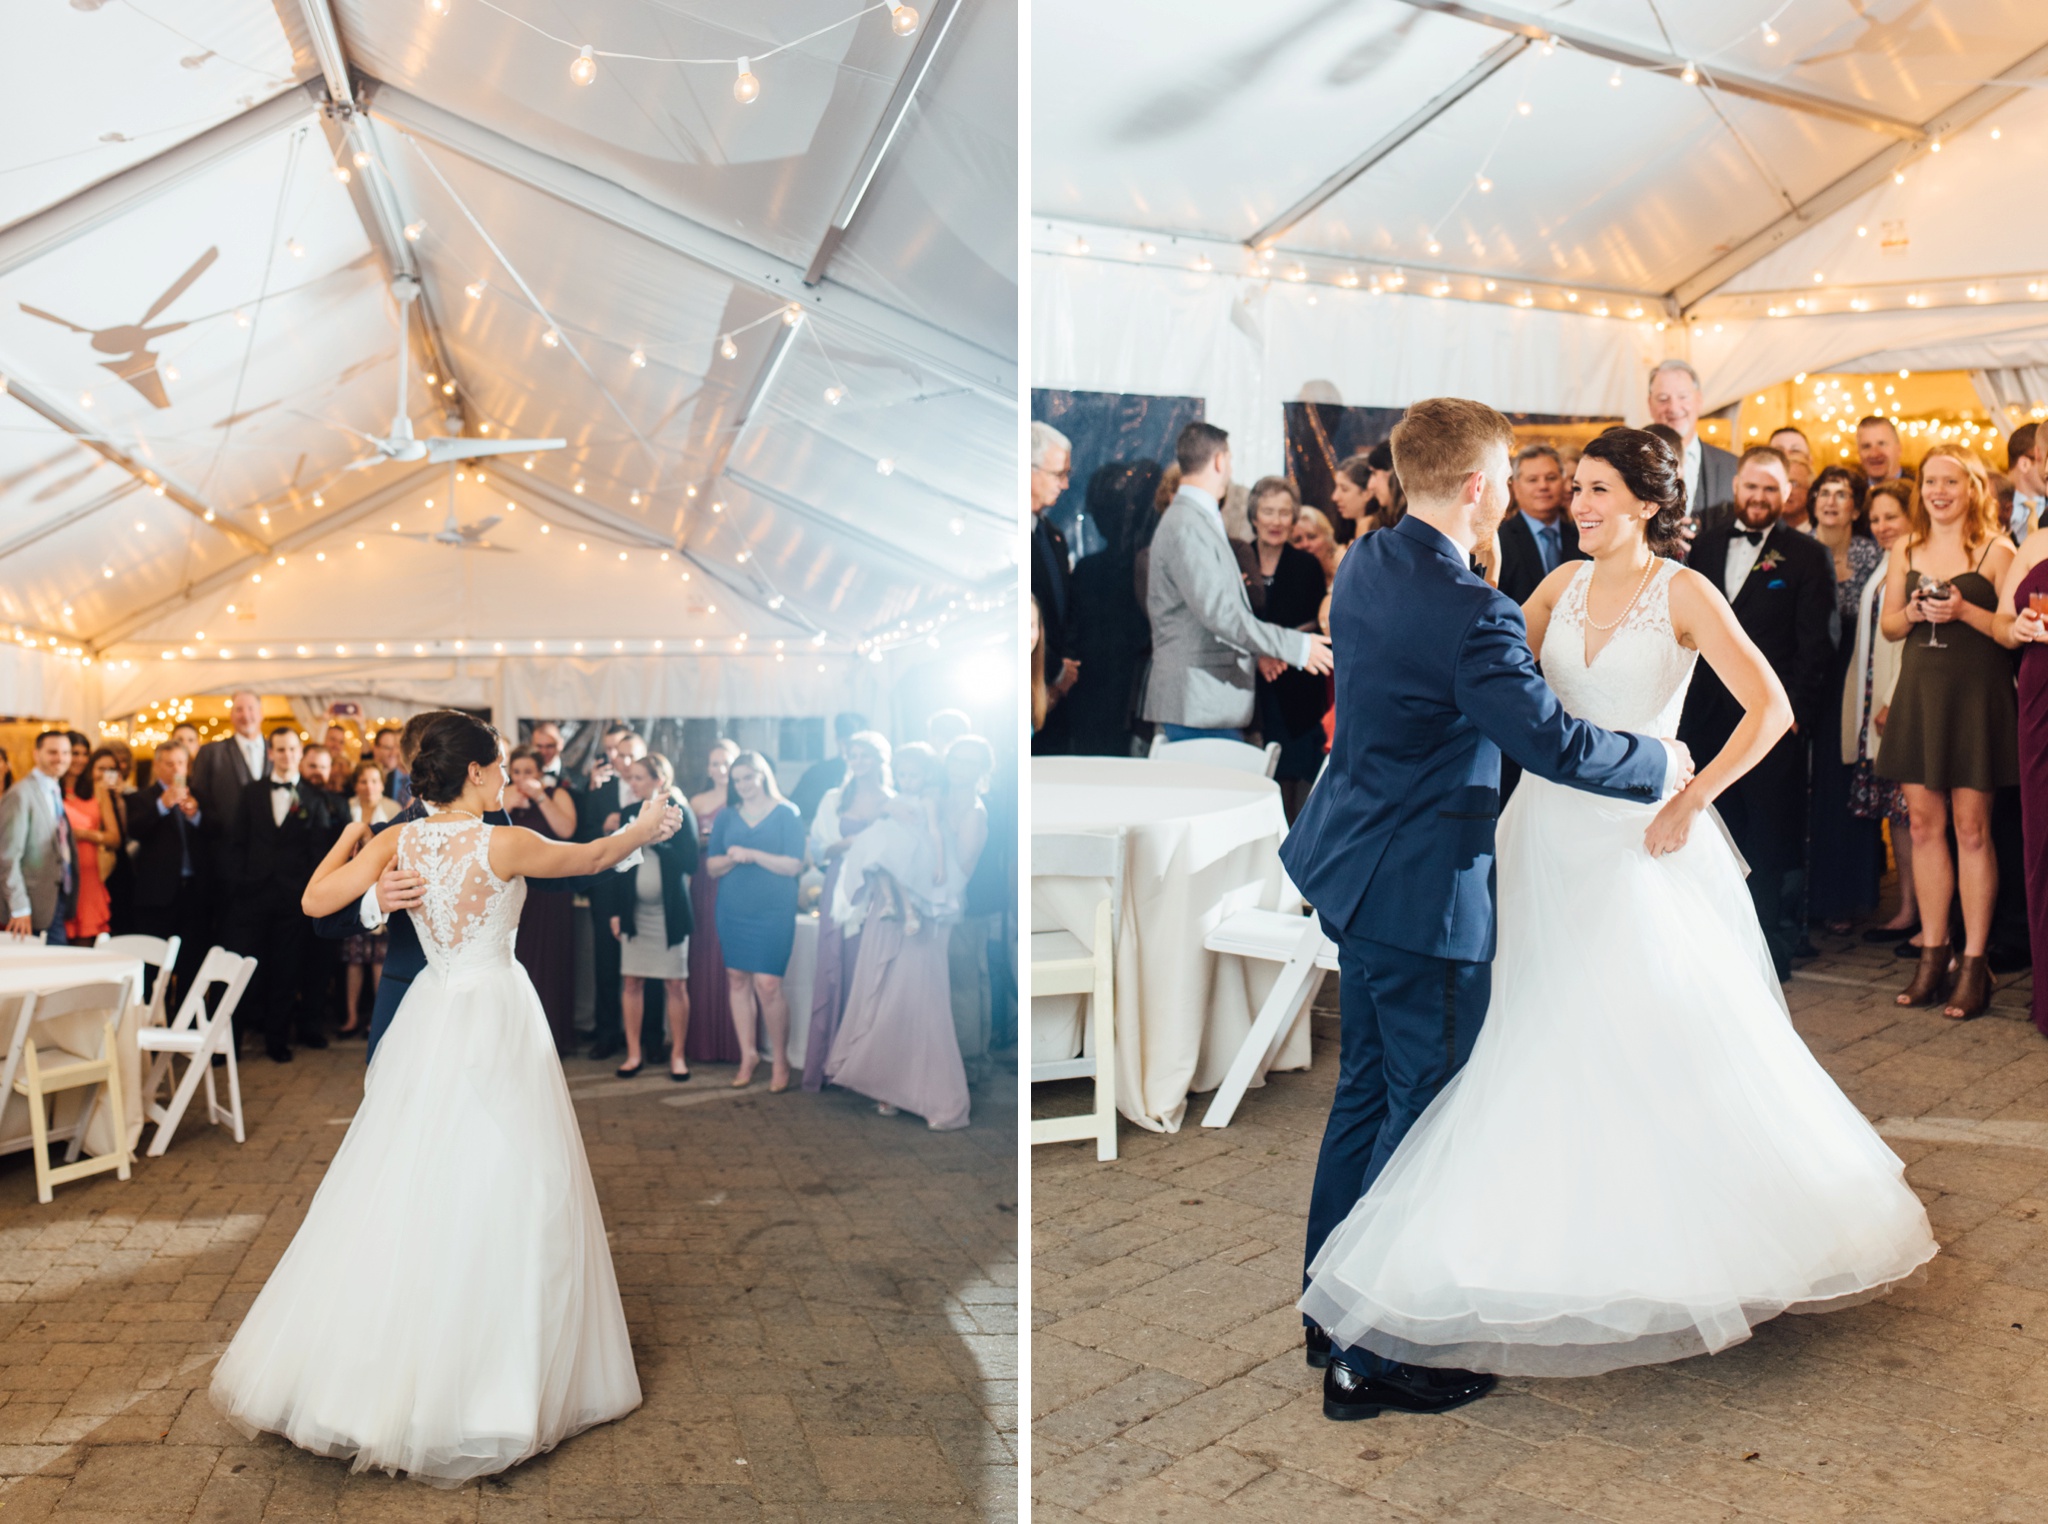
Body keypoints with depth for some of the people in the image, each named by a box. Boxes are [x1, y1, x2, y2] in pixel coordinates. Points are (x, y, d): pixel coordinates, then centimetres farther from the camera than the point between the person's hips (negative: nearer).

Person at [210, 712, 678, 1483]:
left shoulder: (397, 840, -3)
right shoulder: (505, 845, -15)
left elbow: (315, 900, -1)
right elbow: (595, 856, -1)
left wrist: (350, 835, 15)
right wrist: (648, 825, 17)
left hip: (431, 1016, 5)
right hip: (497, 1021, -5)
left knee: (408, 1187, 15)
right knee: (495, 1193, 4)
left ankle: (369, 1368, 25)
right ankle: (488, 1381, 13)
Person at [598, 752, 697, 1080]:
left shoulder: (679, 812, -5)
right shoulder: (631, 812, 6)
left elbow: (690, 862, -14)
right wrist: (614, 910, 4)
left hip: (669, 911, -4)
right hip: (634, 911, 4)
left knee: (675, 984, 1)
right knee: (631, 981, 5)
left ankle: (677, 1054, 11)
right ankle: (633, 1053, 15)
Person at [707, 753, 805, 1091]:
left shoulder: (786, 813, -1)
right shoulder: (726, 816, 10)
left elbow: (794, 865, -8)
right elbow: (711, 867, 8)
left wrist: (752, 854, -16)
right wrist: (732, 858, -13)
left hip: (773, 911, -4)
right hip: (732, 910, 4)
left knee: (767, 983, -11)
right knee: (737, 979, 5)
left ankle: (780, 1060, 2)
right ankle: (748, 1055, 16)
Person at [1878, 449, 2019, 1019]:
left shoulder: (1995, 551, -1)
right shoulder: (1906, 550, 12)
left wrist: (1964, 611, -19)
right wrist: (1912, 613, -5)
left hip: (1975, 694, -4)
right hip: (1919, 692, 4)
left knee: (1971, 827, -3)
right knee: (1924, 824, 6)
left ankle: (1974, 963, 5)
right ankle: (1932, 956, 14)